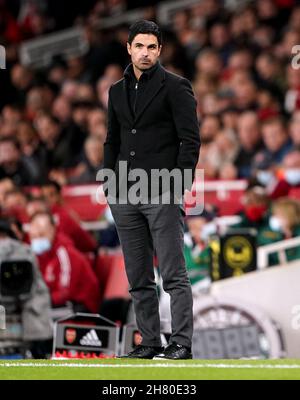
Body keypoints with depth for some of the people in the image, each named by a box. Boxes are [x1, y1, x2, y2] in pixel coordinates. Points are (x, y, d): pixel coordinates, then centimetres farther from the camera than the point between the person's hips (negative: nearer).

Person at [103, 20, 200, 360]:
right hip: (125, 197, 6)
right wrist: (108, 186, 12)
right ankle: (150, 342, 13)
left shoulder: (175, 87, -1)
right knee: (138, 279, 7)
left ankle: (181, 343, -7)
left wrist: (181, 185, -14)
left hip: (163, 194, -6)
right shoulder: (117, 91, 16)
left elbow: (190, 139, -6)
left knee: (173, 274, -7)